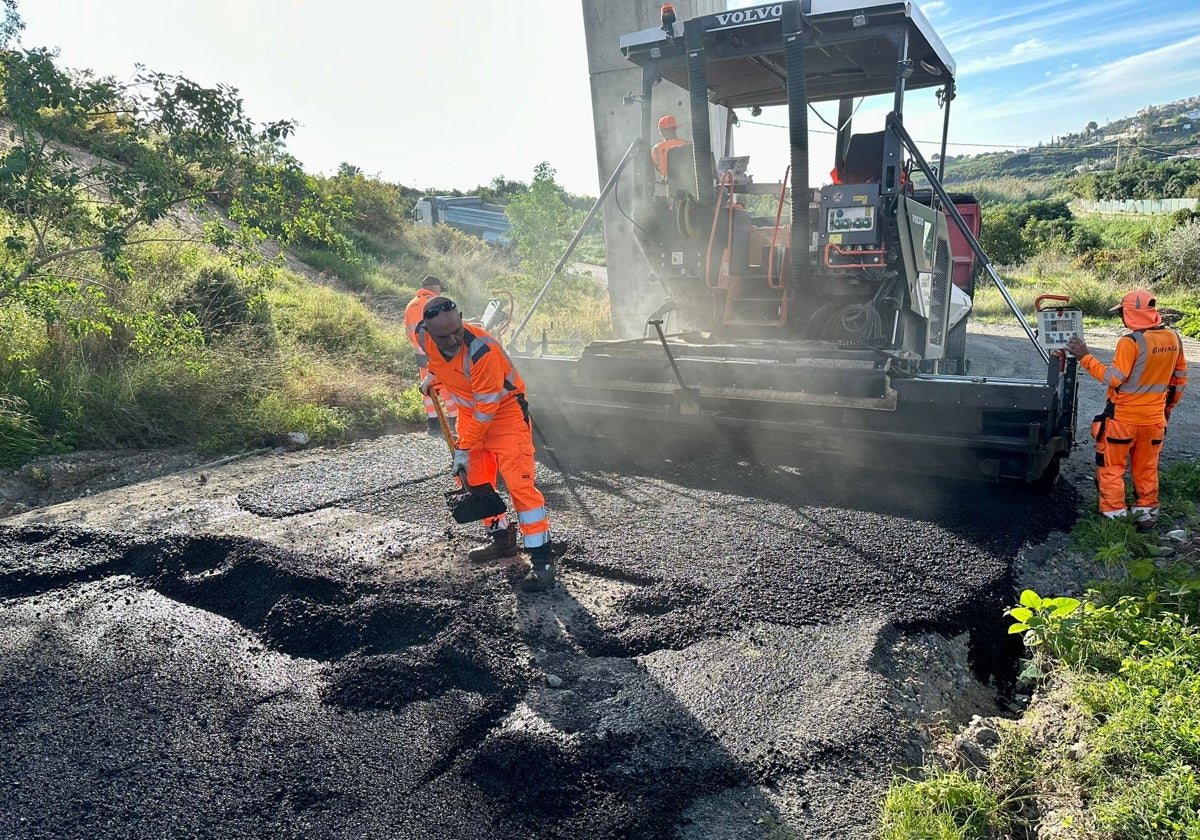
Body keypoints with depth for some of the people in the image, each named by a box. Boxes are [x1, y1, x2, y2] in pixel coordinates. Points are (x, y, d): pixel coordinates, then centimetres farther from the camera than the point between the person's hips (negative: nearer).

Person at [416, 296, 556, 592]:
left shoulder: (482, 351, -34)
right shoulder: (424, 337, -13)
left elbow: (487, 409, -27)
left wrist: (463, 449, -21)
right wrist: (432, 376, 18)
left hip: (504, 410, -7)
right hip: (470, 410, 8)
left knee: (518, 482, -15)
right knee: (472, 478, 11)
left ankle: (542, 559, -11)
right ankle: (501, 538, 29)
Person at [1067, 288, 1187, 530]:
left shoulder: (1131, 342, -21)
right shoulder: (1173, 338, 2)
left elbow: (1114, 378, -22)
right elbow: (1180, 378, 12)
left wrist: (1085, 357, -17)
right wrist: (1169, 406, 25)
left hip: (1123, 417, -6)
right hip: (1154, 418, 6)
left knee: (1111, 468, 6)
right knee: (1147, 469, 18)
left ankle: (1114, 517, 8)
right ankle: (1147, 515, 26)